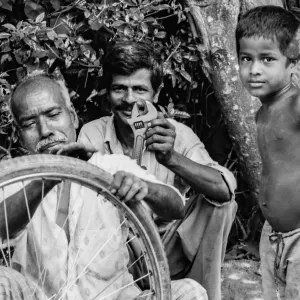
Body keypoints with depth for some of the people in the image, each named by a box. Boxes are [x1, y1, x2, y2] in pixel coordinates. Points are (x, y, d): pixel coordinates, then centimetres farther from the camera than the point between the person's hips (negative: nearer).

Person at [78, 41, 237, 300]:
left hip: (168, 255, 0)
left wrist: (171, 159, -42)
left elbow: (225, 189, -25)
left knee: (219, 203, -20)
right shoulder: (92, 134, -6)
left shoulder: (177, 135, -9)